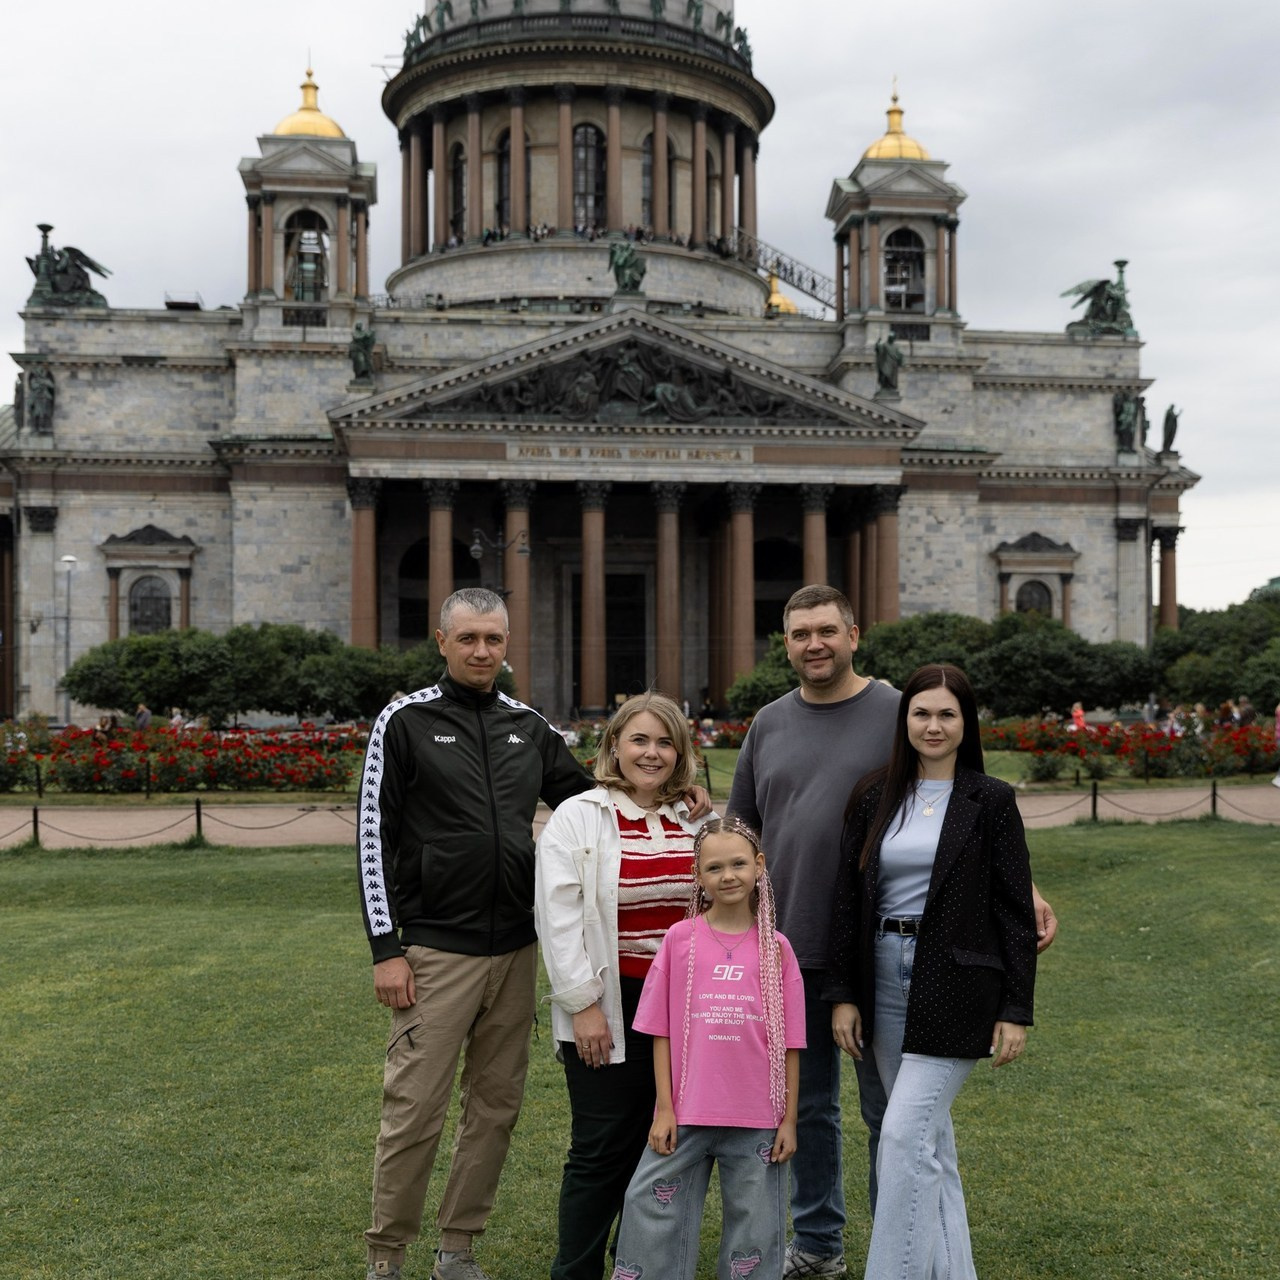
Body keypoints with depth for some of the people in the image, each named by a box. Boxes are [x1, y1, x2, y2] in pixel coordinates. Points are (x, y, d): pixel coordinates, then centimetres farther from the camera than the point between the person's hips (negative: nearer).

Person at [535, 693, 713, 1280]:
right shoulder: (577, 819, -4)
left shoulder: (694, 822, 10)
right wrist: (583, 1005, -13)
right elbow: (560, 919, -9)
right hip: (610, 1011, -4)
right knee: (602, 1149, -1)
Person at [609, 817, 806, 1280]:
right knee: (658, 1223, 7)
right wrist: (665, 1109, -2)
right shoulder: (680, 938, -2)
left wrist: (789, 1119, 1)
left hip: (757, 1120, 0)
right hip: (687, 1115, 0)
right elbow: (662, 1033, 0)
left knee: (754, 1229, 11)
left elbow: (788, 1043, 2)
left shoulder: (775, 948, -1)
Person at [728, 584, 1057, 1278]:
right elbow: (741, 833, 15)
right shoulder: (769, 724, 8)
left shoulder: (898, 713, -4)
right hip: (789, 953, 4)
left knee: (888, 1113, 7)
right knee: (808, 1108, 15)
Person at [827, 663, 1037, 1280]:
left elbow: (1016, 911, -3)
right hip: (885, 981, 4)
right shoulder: (874, 798, 6)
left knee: (906, 1132, -9)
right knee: (930, 1137, 13)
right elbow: (847, 898, 6)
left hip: (954, 987, -4)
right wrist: (843, 995, 3)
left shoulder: (991, 800, -3)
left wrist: (1015, 1010, -6)